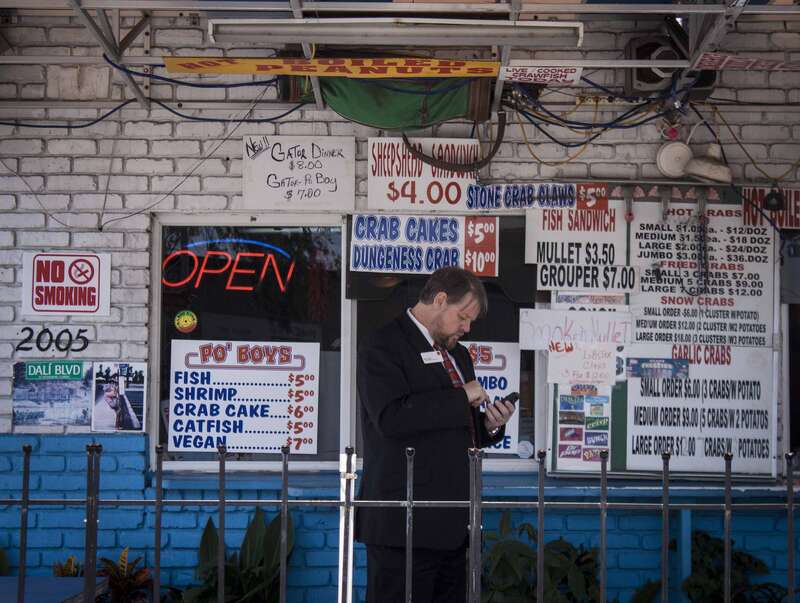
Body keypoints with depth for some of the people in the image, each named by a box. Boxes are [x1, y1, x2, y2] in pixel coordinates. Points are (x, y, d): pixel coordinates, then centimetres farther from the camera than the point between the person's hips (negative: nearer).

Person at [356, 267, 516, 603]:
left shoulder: (458, 355, 21)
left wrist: (489, 425, 6)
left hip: (453, 525, 8)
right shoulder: (384, 348, -7)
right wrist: (460, 397, -17)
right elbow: (391, 417, -23)